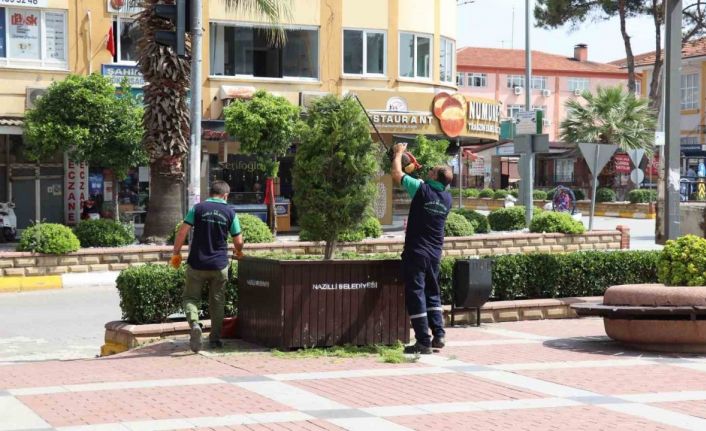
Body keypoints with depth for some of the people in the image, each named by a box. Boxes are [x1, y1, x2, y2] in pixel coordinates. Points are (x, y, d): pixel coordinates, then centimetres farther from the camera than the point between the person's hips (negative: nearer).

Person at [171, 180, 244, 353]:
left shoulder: (198, 209, -2)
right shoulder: (230, 212, 0)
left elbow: (182, 232, -8)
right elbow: (238, 241, 3)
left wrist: (176, 253, 1)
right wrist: (238, 251, 25)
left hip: (197, 264, -1)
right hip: (219, 265, 1)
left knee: (191, 298, 9)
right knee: (217, 302, 13)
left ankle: (194, 323, -19)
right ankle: (215, 339, 16)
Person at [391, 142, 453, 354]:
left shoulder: (422, 189, -12)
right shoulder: (447, 198, 5)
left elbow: (397, 174, -3)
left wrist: (398, 152, 14)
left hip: (416, 252, -6)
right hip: (435, 253, 6)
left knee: (416, 295, -3)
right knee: (433, 293, 17)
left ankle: (423, 342, -5)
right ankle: (439, 335, 12)